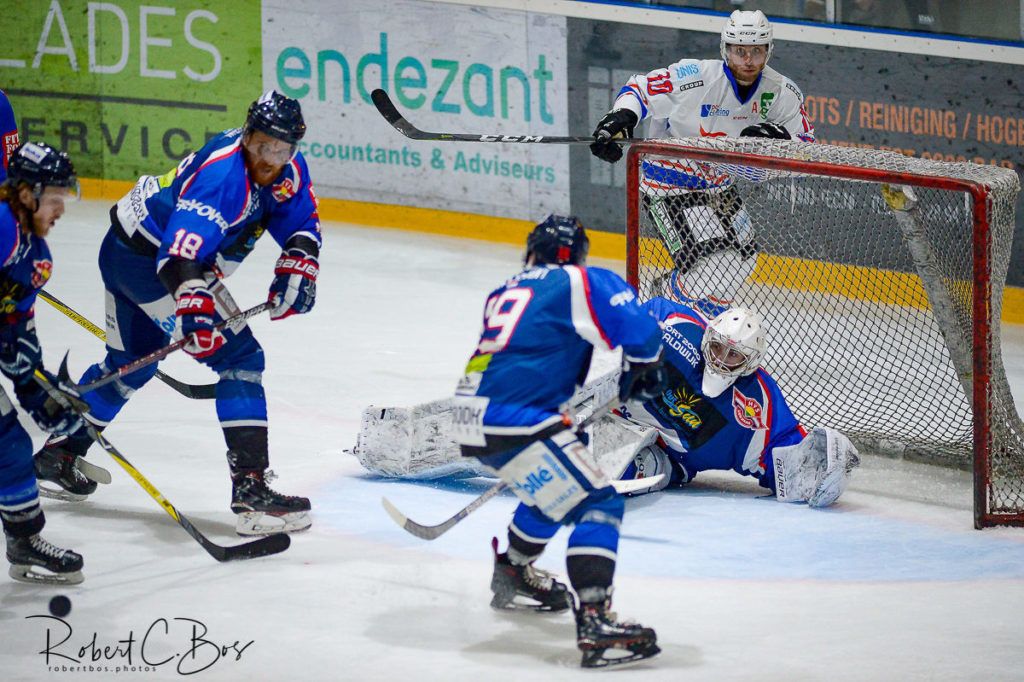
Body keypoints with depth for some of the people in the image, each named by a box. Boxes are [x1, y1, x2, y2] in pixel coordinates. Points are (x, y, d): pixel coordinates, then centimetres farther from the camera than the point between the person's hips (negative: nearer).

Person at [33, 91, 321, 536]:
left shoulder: (288, 170, -3)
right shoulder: (223, 173, -31)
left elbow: (303, 225, 7)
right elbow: (182, 250, -41)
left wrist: (297, 266, -13)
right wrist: (194, 305, -55)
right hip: (147, 260, -10)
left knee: (132, 362, 28)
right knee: (240, 358, -15)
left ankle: (58, 456, 44)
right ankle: (251, 493, -21)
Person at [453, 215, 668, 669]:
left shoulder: (505, 293, 25)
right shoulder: (582, 282, 2)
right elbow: (639, 331, -7)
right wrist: (642, 374, 14)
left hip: (470, 417, 8)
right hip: (512, 422, -8)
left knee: (557, 489, 30)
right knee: (596, 503, -10)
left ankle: (513, 578, 46)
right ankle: (594, 623, -24)